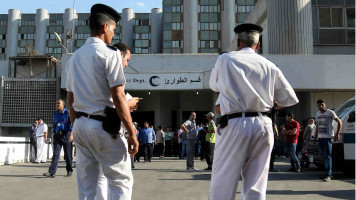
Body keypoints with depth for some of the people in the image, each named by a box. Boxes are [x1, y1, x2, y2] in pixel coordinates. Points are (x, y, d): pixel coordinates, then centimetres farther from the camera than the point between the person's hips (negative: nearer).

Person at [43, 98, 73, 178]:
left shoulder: (67, 113, -2)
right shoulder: (55, 114, 15)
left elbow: (71, 124, -8)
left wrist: (71, 135, -18)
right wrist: (54, 135, 18)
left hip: (66, 135, -4)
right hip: (57, 135, 4)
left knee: (67, 154, 4)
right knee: (56, 153, -6)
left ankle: (69, 171, 17)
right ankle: (52, 172, -12)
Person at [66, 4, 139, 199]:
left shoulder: (74, 57, 12)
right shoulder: (109, 53, -10)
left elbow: (71, 100, 15)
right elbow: (118, 97, -16)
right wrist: (132, 132, -13)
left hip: (80, 125, 8)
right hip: (103, 126, -7)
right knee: (122, 181, 4)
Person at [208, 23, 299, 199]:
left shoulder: (225, 59, 4)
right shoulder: (269, 66, 9)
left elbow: (214, 85, 20)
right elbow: (290, 99, 13)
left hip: (234, 125, -3)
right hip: (263, 126, 3)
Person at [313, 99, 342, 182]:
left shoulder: (330, 112, -4)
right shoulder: (317, 114, 17)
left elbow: (339, 122, -3)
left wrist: (337, 133, -11)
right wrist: (315, 137, 20)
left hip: (328, 137, -7)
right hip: (320, 138, 7)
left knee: (327, 156, -12)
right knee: (324, 156, 9)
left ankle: (328, 174, -14)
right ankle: (328, 173, 17)